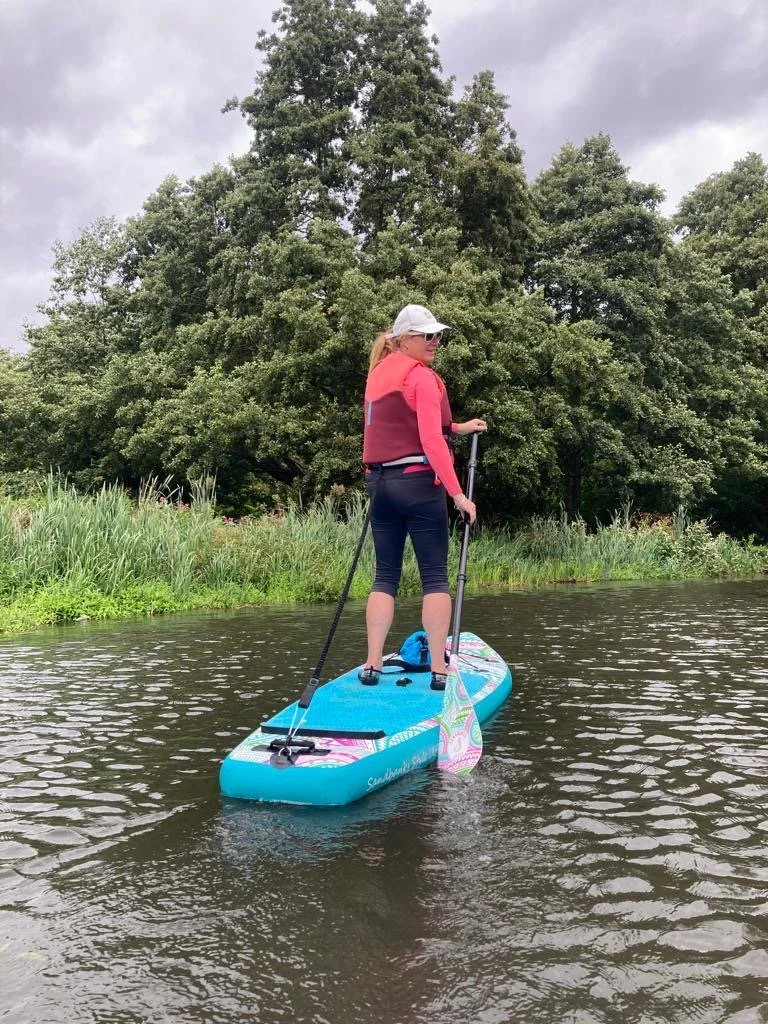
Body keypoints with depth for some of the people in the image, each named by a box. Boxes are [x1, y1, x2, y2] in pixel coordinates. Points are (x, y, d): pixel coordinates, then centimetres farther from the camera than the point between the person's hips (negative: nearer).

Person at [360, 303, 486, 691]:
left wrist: (457, 428, 25)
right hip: (418, 482, -7)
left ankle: (372, 665, 8)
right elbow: (431, 440, -17)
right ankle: (439, 669, -1)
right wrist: (457, 493, -17)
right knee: (435, 577, -1)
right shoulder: (421, 376, -9)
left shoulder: (378, 373, 16)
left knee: (386, 575, 10)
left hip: (380, 482, 7)